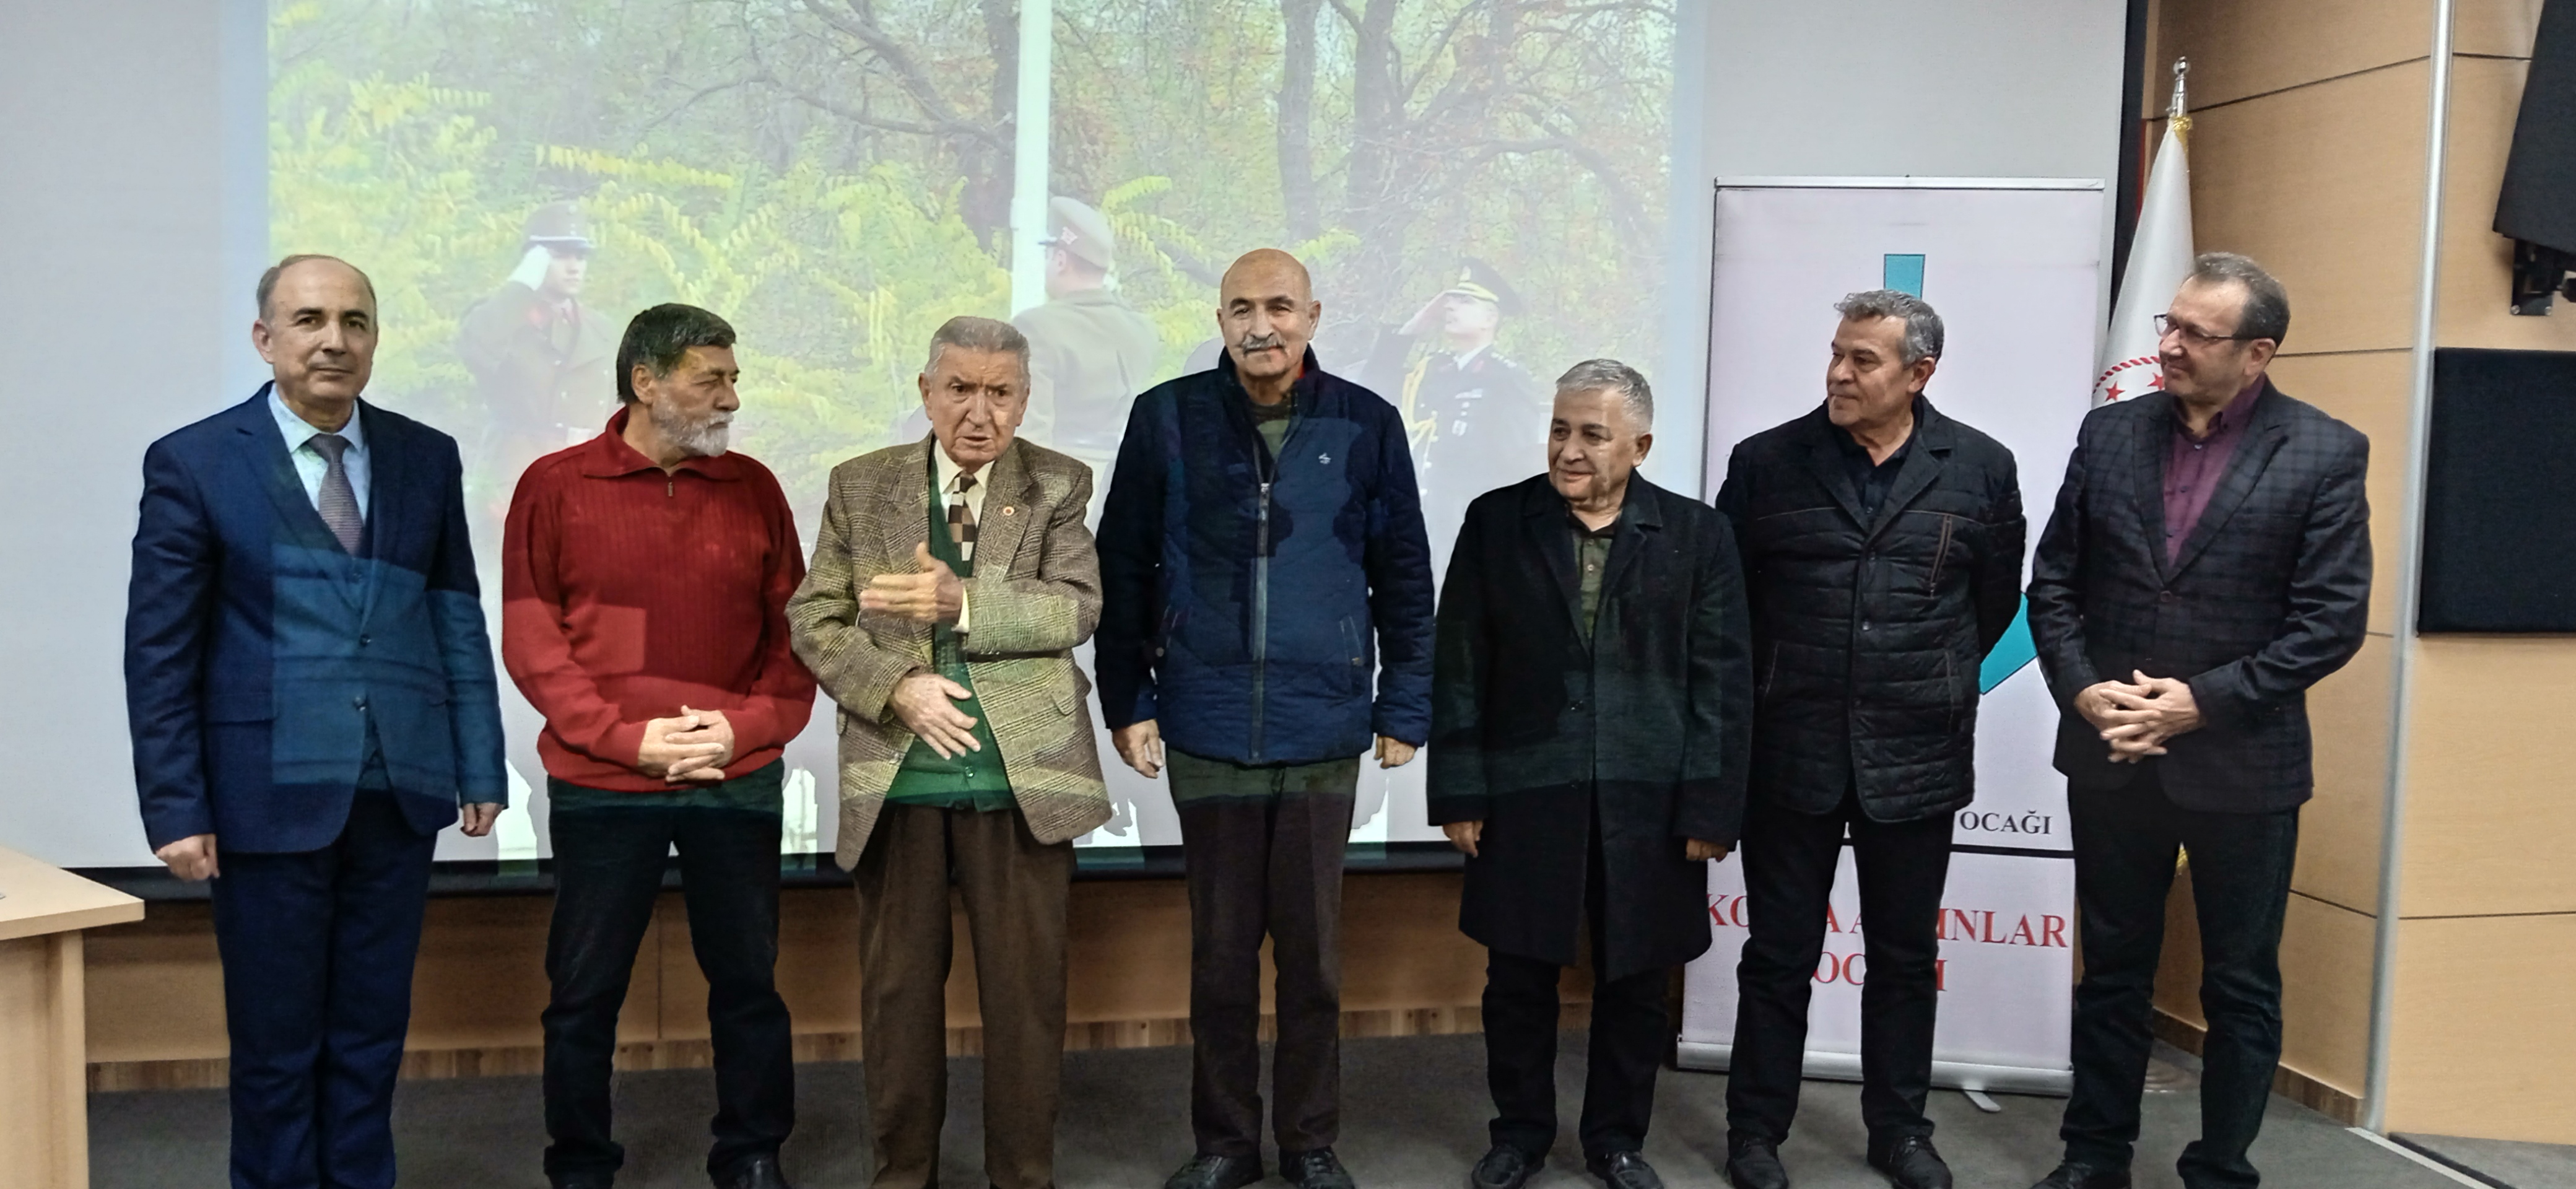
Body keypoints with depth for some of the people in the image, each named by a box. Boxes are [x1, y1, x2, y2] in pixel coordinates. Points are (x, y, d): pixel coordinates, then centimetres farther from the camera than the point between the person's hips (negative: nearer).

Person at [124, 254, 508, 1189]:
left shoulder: (427, 459, 6)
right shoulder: (193, 463, -4)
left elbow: (458, 620, 8)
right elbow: (160, 651, -4)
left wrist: (480, 768, 5)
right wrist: (175, 810, -8)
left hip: (400, 794, 3)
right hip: (270, 796, -3)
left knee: (372, 1032, 12)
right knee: (276, 1040, 9)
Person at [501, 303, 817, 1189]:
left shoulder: (753, 488, 6)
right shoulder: (556, 487, -1)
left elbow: (792, 628, 7)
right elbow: (530, 640, -3)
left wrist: (749, 726, -9)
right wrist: (628, 737, -12)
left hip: (739, 783, 2)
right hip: (601, 786, -2)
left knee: (748, 980, 8)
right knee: (585, 991, 7)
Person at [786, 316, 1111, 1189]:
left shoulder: (1059, 487, 3)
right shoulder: (861, 486, 7)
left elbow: (1077, 607, -9)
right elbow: (815, 619, 3)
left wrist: (963, 602, -20)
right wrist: (897, 687, -12)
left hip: (1023, 779, -1)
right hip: (896, 779, 1)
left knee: (1027, 992, 6)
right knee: (898, 990, 10)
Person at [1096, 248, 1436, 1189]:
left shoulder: (1366, 425, 0)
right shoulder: (1167, 420, 0)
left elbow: (1403, 576, 5)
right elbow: (1123, 570, 5)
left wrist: (1405, 709, 5)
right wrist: (1128, 704, 3)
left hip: (1324, 732, 0)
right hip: (1207, 731, 0)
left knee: (1314, 950, 9)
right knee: (1220, 947, 10)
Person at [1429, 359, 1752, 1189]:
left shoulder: (1696, 534, 0)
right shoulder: (1495, 522, 1)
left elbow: (1723, 682, -1)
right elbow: (1460, 668, 1)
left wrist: (1709, 809, -6)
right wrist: (1459, 792, -3)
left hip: (1648, 802, 0)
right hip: (1523, 795, 0)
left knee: (1635, 983, 10)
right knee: (1518, 978, 9)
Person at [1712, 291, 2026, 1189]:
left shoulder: (1981, 469, 0)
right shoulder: (1766, 463, -2)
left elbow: (1997, 599, 10)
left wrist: (1936, 682, 12)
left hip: (1917, 755, 1)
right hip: (1791, 752, -1)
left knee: (1906, 953, 12)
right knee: (1779, 953, 7)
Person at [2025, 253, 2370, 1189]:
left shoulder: (2326, 455, -7)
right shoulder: (2110, 433, 2)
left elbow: (2332, 621, -11)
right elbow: (2053, 583, 5)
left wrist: (2204, 701, -16)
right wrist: (2081, 691, -10)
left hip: (2242, 764, -3)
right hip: (2110, 754, 3)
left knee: (2241, 986, 9)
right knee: (2113, 969, 14)